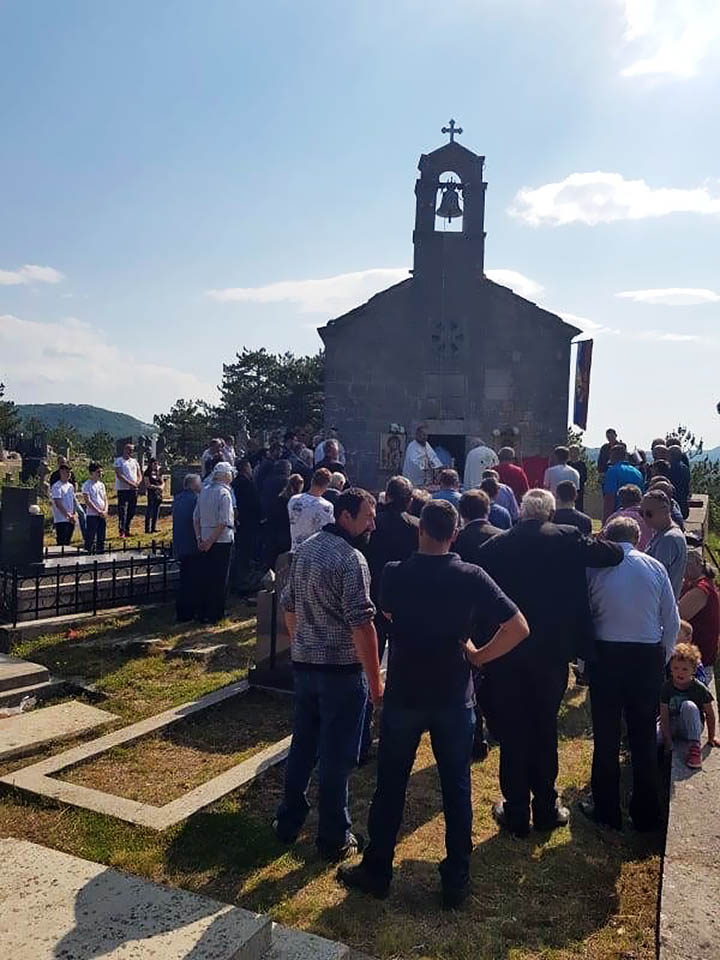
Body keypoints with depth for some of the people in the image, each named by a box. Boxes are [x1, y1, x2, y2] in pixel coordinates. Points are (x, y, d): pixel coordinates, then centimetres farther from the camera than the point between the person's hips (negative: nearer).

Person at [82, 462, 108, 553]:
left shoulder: (101, 484, 12)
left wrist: (105, 511, -5)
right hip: (92, 515, -6)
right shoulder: (87, 485, -7)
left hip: (103, 515, 6)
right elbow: (88, 501, -13)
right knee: (90, 539, -3)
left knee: (101, 539, 10)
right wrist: (99, 512, -15)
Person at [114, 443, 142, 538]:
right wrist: (130, 483, -20)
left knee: (131, 511, 8)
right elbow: (119, 475, -13)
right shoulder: (118, 461, -2)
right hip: (122, 489, -6)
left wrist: (138, 482, -8)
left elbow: (139, 475, 14)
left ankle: (127, 530, 17)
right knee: (122, 511, -8)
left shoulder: (134, 461, 16)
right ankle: (121, 531, -7)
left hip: (134, 489, 6)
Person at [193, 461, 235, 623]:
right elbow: (223, 522, -20)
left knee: (205, 577, 14)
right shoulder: (224, 493, -14)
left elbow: (196, 517, 7)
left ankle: (203, 613, 21)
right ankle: (215, 614, 12)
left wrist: (199, 538, 7)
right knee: (219, 579, 5)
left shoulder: (204, 490, 5)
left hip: (205, 541, 6)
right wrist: (211, 541, -14)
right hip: (222, 540, -6)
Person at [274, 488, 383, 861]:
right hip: (341, 670, -7)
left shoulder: (304, 550, 6)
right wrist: (375, 680, -16)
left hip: (304, 664, 8)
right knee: (337, 755, 6)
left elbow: (288, 605, 14)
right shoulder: (351, 559, -20)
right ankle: (334, 838, 20)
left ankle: (288, 821, 33)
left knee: (302, 745, 20)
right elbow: (361, 624, -22)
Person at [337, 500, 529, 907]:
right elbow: (519, 628, -11)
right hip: (454, 698, 0)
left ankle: (376, 871, 28)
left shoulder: (394, 575, -10)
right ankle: (457, 881, 25)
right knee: (457, 788, 14)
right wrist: (478, 655, -1)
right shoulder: (472, 577, -11)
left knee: (391, 785, 14)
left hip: (404, 695, 0)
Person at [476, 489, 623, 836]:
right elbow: (613, 554, -7)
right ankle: (545, 809, 26)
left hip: (504, 653, 1)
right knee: (545, 732, 15)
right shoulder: (566, 539, -7)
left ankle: (516, 812, 20)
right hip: (551, 652, 0)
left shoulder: (492, 547, -3)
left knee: (512, 735, 11)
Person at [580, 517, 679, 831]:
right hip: (648, 656, 2)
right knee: (644, 737, 13)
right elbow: (672, 620, 2)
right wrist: (663, 658, 14)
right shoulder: (655, 567, -1)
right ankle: (646, 814, 26)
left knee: (606, 737, 10)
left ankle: (606, 810, 22)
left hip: (606, 655, -2)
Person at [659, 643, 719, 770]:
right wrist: (667, 740, -21)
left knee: (688, 705, -34)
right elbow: (664, 715, -14)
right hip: (671, 726, 0)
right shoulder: (666, 687, -13)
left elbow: (709, 714, -4)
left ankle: (694, 746, -25)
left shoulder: (700, 688, -15)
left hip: (690, 728, 0)